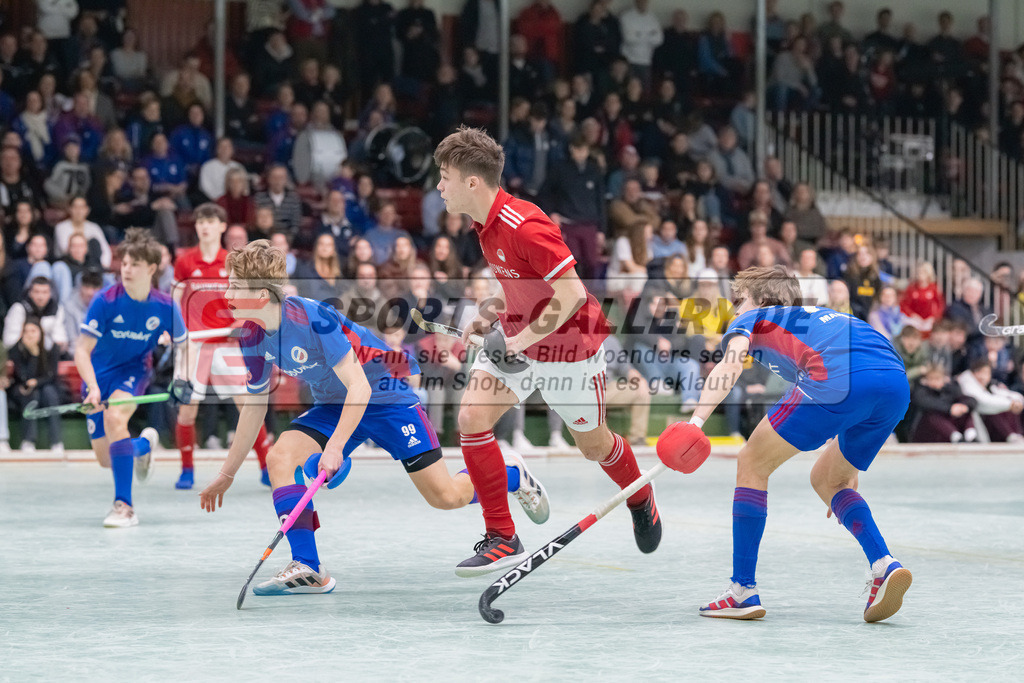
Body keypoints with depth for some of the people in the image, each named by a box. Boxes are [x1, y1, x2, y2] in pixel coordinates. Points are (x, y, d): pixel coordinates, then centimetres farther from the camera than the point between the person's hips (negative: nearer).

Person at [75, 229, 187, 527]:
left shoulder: (165, 306, -16)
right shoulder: (106, 301, -21)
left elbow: (181, 346, 1)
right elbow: (82, 350, -19)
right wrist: (93, 388, -35)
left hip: (133, 371, -1)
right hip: (99, 375, 1)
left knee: (115, 417, -34)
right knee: (106, 460, 2)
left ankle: (124, 506, -29)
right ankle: (144, 444, 40)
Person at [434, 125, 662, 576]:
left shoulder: (524, 226, -29)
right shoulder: (486, 224, -1)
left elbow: (571, 293, -29)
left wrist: (520, 341, -28)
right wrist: (493, 318, 3)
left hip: (569, 346, -7)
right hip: (516, 340, 7)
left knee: (593, 445, 11)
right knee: (472, 417, -13)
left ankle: (641, 500, 46)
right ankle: (502, 538, -6)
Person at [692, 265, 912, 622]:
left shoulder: (749, 321, 25)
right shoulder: (815, 319, 43)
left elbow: (731, 364, 1)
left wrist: (696, 421, -12)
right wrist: (848, 467, 48)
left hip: (836, 379, -7)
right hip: (897, 383, 7)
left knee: (752, 465, 12)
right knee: (826, 480, 27)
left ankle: (743, 591, 12)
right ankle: (884, 565, 4)